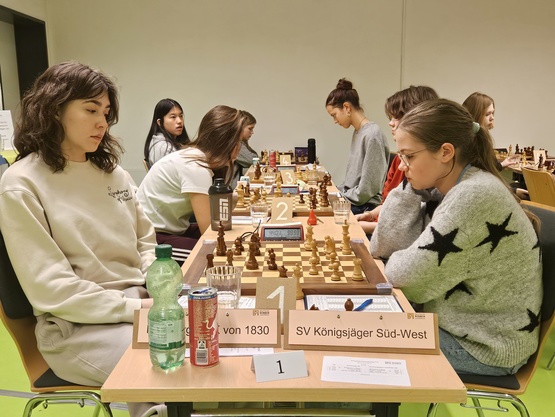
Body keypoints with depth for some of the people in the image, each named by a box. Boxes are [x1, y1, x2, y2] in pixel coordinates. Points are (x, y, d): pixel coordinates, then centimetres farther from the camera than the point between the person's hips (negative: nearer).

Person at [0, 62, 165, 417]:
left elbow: (146, 241, 14)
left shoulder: (112, 171, 9)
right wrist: (133, 307, -18)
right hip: (74, 325, -6)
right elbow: (50, 288, -14)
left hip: (139, 304, 6)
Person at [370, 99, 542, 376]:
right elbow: (384, 248, -4)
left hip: (487, 346, -8)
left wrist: (399, 263, -5)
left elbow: (407, 277, -27)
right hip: (461, 325, 8)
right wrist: (409, 187, -11)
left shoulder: (475, 196, -28)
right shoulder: (442, 189, 0)